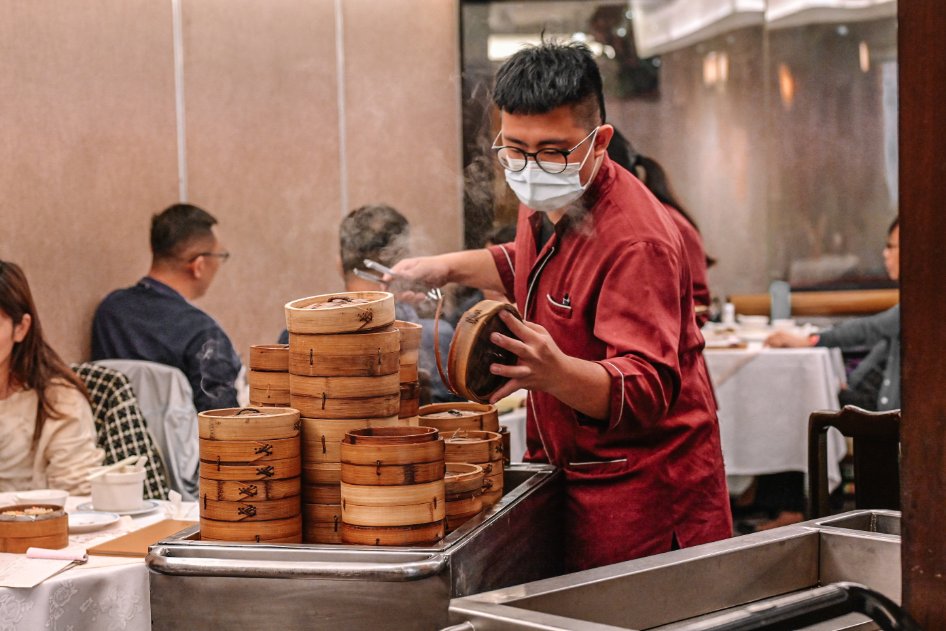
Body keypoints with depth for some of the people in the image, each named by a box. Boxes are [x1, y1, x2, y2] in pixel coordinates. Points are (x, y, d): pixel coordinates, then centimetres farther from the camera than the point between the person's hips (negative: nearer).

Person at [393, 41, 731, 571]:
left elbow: (647, 391, -34)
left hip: (640, 492, -8)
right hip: (571, 471, 9)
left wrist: (555, 372, -51)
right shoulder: (548, 203, 4)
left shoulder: (635, 241, -25)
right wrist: (451, 267, 18)